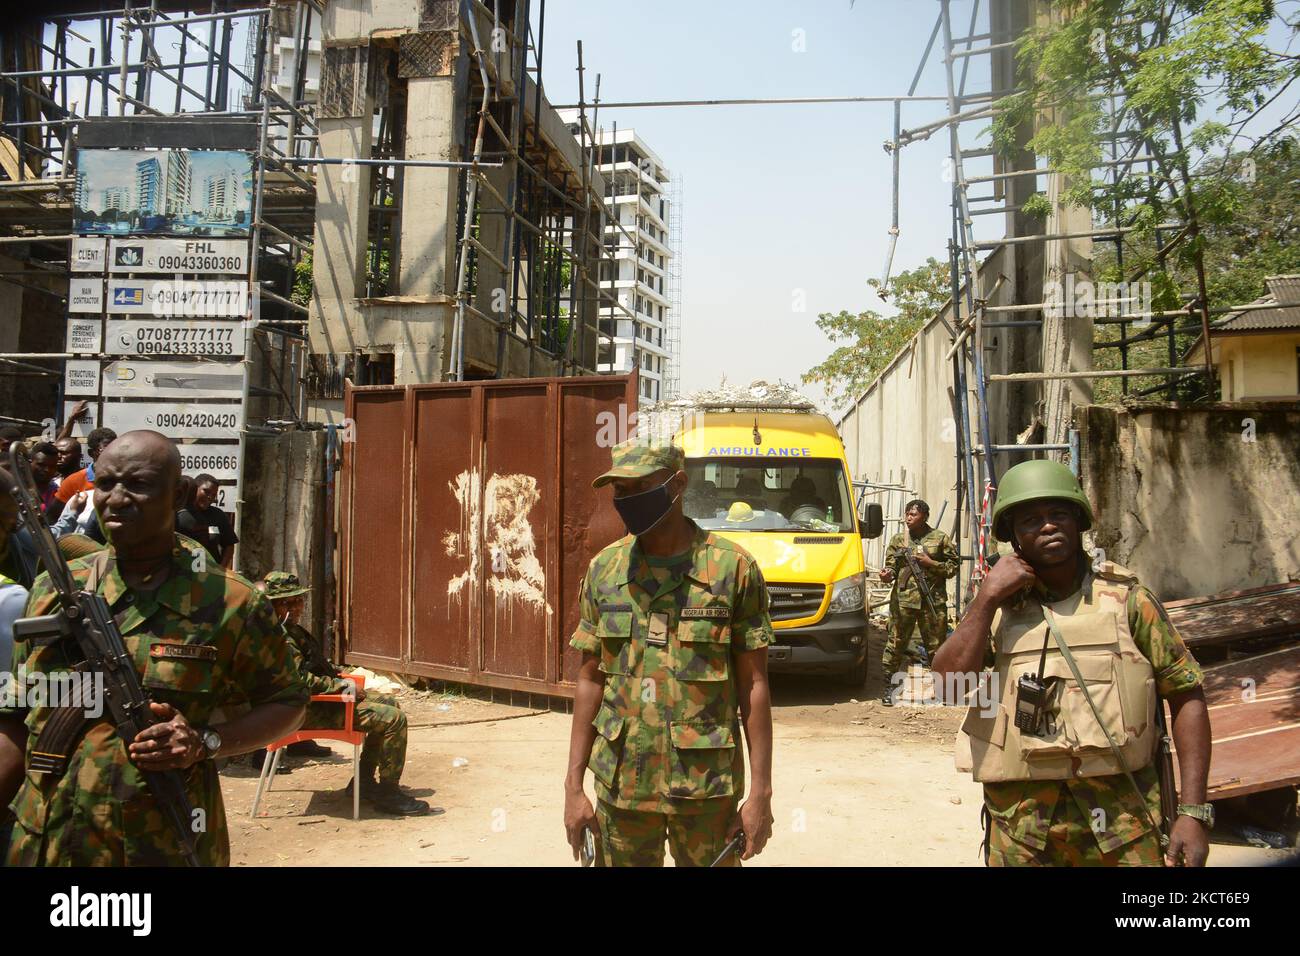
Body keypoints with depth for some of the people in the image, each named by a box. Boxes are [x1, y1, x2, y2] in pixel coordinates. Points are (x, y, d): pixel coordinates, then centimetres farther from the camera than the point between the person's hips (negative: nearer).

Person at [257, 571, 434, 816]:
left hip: (320, 699, 11)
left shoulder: (293, 630, 15)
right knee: (394, 719, -17)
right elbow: (303, 681, -26)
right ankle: (388, 793, -5)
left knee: (388, 703, 18)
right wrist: (345, 686, -17)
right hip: (309, 711, -11)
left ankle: (364, 779, 20)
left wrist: (342, 678, 11)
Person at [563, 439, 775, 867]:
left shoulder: (733, 568, -8)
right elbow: (591, 680, 5)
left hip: (706, 786, -2)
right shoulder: (604, 569, 1)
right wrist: (574, 785, 2)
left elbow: (753, 686, -5)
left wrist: (761, 791, -7)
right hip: (621, 784, 3)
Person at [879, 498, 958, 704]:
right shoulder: (898, 540, 10)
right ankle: (889, 688, 7)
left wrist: (931, 563, -10)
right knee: (896, 643, -2)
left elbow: (953, 567, 4)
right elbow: (891, 566, 8)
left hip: (933, 601, -1)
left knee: (936, 645, 8)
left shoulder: (940, 539, 4)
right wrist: (887, 574, -14)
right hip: (903, 600, 1)